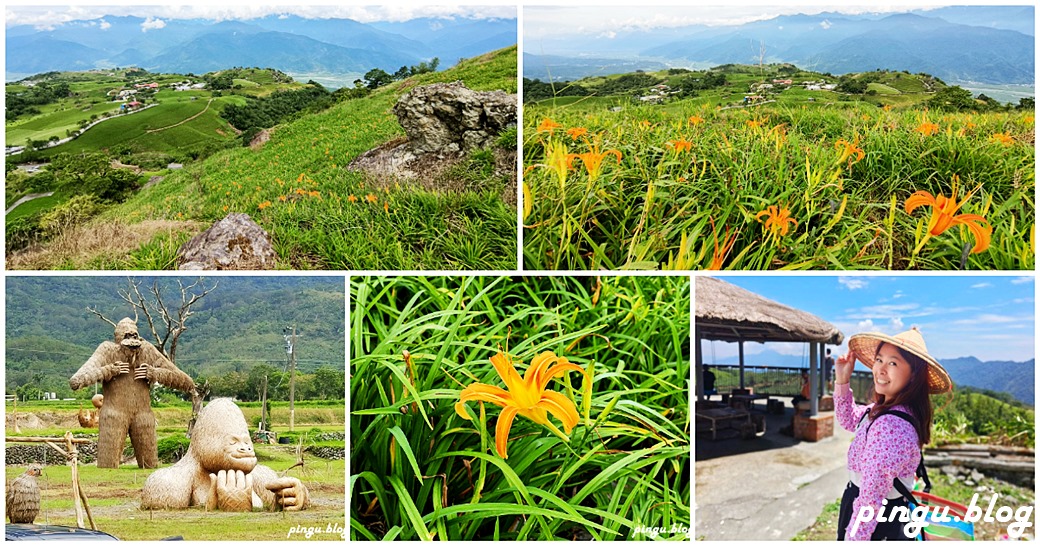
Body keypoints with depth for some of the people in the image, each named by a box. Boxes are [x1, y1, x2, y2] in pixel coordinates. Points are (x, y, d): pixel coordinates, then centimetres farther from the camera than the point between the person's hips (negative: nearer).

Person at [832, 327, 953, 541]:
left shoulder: (890, 426, -30)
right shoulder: (884, 410, -1)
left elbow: (869, 501, -29)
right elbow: (849, 420, 20)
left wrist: (853, 539, -23)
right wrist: (842, 380, 7)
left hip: (877, 526, -9)